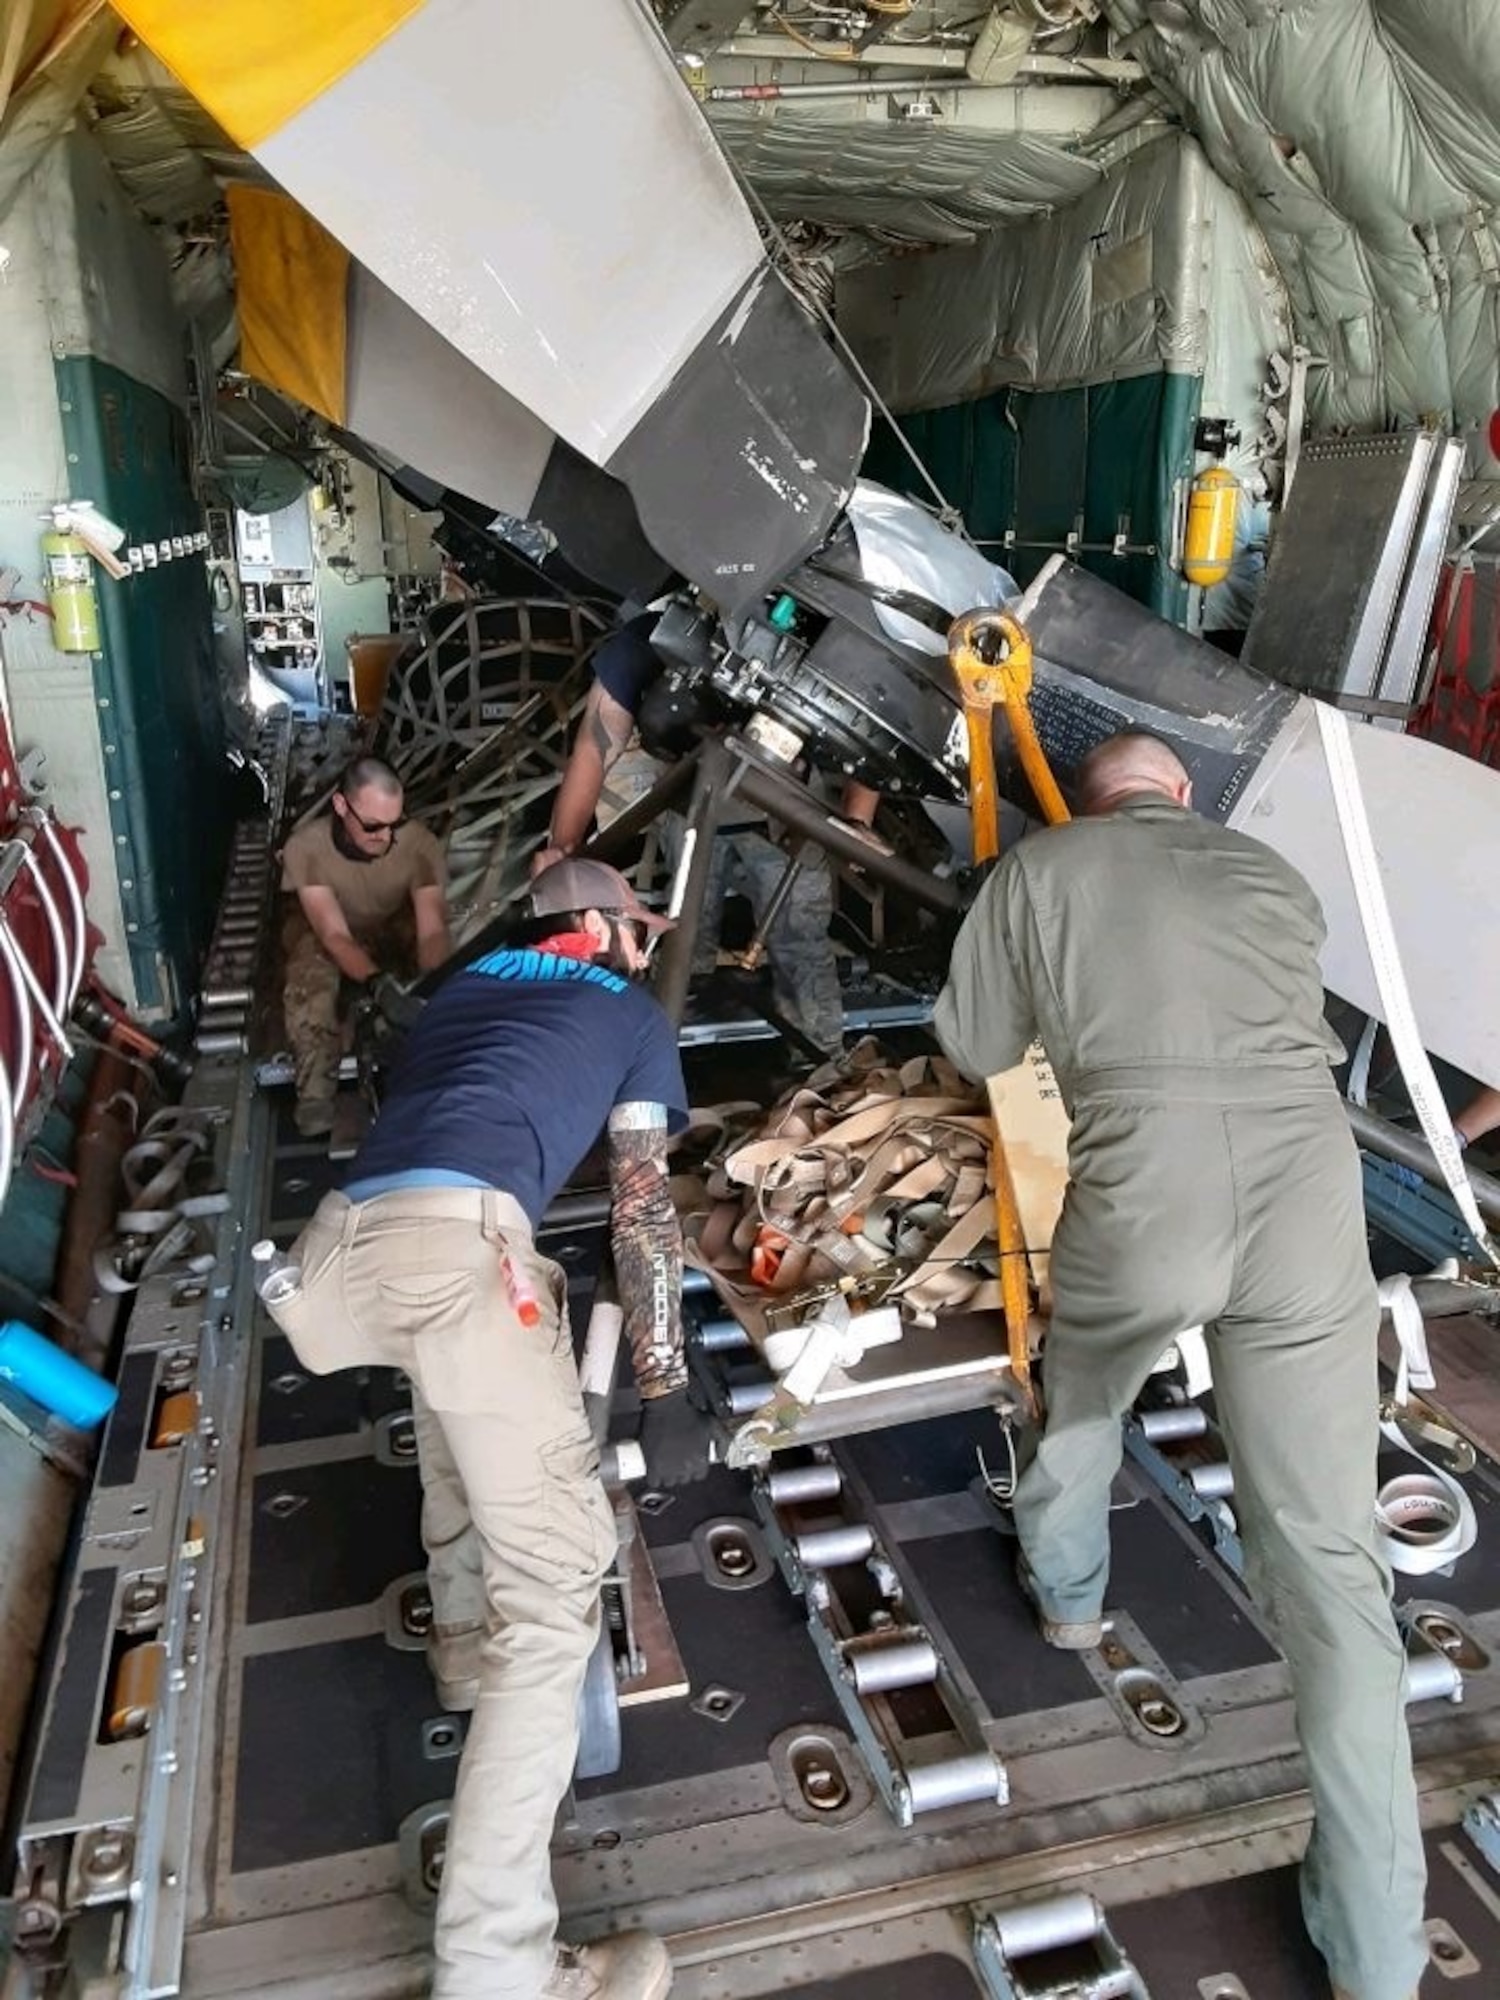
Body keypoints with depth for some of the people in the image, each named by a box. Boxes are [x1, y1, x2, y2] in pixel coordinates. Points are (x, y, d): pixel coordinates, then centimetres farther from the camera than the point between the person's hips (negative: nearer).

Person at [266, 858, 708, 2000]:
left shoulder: (465, 985, 35)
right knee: (557, 1582, -1)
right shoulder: (634, 1014, 21)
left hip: (331, 1257, 7)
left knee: (463, 1394, 38)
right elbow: (643, 1210, 13)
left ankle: (467, 1637, 46)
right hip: (456, 1243, -7)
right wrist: (665, 1392, 14)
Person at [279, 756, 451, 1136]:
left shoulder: (419, 845, -28)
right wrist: (377, 984, -55)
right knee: (310, 978, -34)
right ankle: (315, 1091, -28)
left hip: (393, 930, 2)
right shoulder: (306, 848, -31)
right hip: (324, 934, -2)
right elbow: (334, 934, -35)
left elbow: (432, 931, -32)